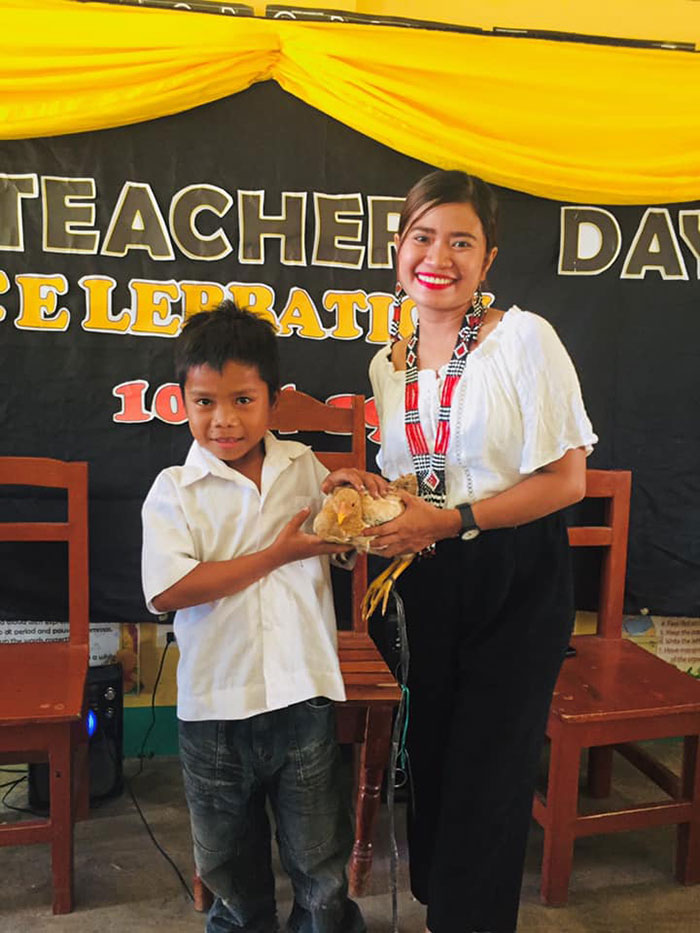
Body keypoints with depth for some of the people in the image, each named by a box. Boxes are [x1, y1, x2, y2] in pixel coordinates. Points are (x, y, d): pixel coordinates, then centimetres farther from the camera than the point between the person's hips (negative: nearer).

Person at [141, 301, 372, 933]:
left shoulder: (305, 468, 3)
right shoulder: (174, 490, -6)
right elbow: (167, 592, -20)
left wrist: (353, 488, -6)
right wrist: (278, 554, -17)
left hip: (305, 693, 1)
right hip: (215, 706, -1)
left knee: (321, 861, 16)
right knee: (230, 861, 21)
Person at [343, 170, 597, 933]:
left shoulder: (524, 339, -13)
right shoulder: (386, 363, 5)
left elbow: (566, 480, -14)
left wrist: (452, 519, -21)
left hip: (517, 584, -5)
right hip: (429, 585, 5)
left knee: (485, 778, 5)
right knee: (430, 757, 17)